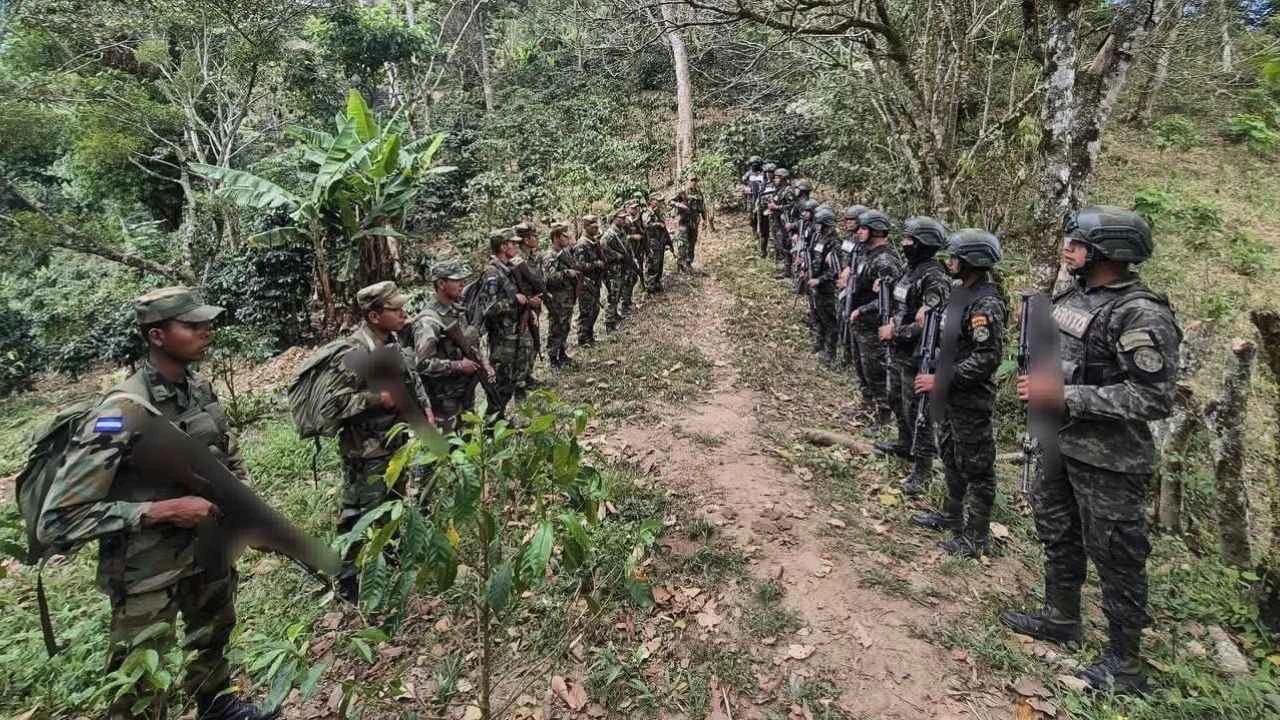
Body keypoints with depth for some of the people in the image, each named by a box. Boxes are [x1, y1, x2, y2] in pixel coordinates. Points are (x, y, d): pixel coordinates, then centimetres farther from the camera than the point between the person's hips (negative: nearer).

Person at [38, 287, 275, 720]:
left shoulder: (200, 389, -5)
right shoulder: (123, 413, -27)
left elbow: (227, 452, 15)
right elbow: (56, 521, -26)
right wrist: (163, 510, -28)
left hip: (209, 546, 7)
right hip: (149, 570, -7)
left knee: (215, 633, 28)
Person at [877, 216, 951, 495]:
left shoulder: (935, 278, -20)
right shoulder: (911, 269, 10)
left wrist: (895, 332, -20)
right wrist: (891, 324, 5)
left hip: (917, 356, -10)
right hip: (899, 352, 10)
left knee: (917, 412, -3)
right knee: (898, 401, 24)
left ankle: (922, 469, 8)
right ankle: (904, 444, 44)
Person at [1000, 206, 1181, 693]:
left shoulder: (1142, 315, -20)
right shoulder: (1072, 296, 6)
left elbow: (1153, 398, -24)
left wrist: (1064, 397, -25)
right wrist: (1035, 380, 4)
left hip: (1107, 461, -8)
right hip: (1057, 443, 9)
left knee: (1115, 559, 5)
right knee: (1057, 535, 22)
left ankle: (1125, 664, 23)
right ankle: (1060, 618, 42)